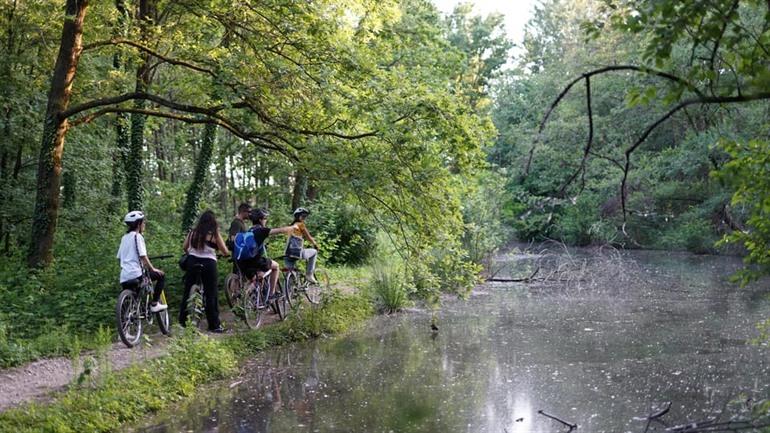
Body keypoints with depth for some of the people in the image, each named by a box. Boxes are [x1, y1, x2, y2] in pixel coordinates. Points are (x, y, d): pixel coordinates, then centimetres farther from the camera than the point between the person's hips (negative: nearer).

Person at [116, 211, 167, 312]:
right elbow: (143, 257, -12)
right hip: (136, 275, -8)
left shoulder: (124, 237, 20)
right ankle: (154, 304, 1)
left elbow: (119, 257, 23)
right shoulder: (138, 236, -5)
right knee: (161, 275, 6)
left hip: (123, 278, 8)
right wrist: (153, 269, -4)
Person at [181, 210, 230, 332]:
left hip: (192, 262, 4)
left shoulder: (193, 232, 3)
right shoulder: (214, 234, -6)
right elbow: (225, 252, -5)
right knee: (211, 295, 3)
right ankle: (214, 325, 5)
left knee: (187, 291, 14)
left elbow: (184, 247, 7)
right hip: (208, 263, -4)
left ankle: (182, 321, 20)